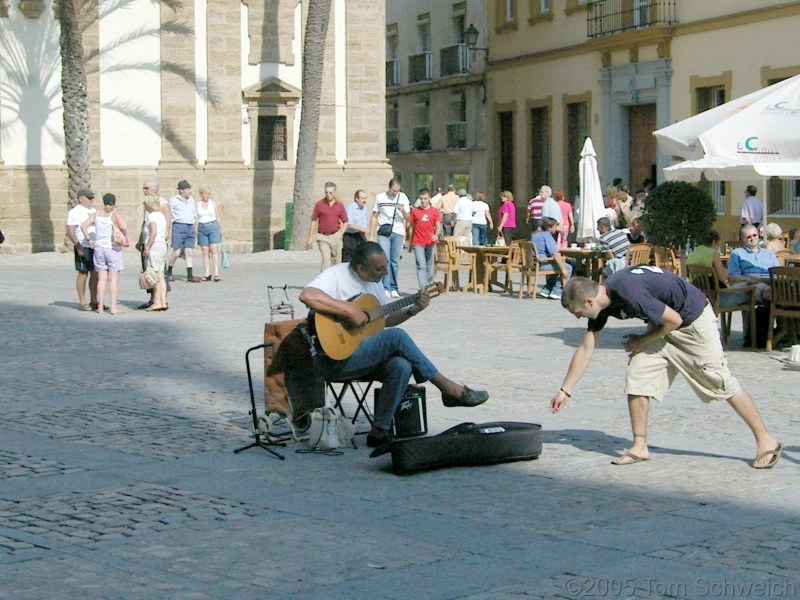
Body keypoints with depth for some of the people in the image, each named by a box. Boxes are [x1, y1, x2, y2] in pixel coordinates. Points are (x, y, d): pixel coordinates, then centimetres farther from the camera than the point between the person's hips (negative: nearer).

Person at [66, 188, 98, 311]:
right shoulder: (75, 212, -8)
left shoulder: (93, 210, 16)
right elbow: (70, 231, -15)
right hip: (83, 248, -7)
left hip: (95, 247, 7)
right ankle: (82, 302, 3)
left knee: (95, 274, 7)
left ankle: (93, 301, 14)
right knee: (83, 273, -3)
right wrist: (78, 246, -21)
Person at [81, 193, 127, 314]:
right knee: (113, 279, 0)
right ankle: (113, 307, -1)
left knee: (101, 279, 8)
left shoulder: (96, 215, 4)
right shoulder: (115, 215, -9)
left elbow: (83, 226, -3)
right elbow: (124, 227, -26)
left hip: (99, 248, 4)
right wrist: (125, 237, -9)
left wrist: (89, 239, 3)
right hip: (113, 249, -4)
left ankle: (100, 307, 8)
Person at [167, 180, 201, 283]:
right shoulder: (173, 200, -1)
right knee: (176, 252, -6)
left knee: (189, 252, 0)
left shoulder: (191, 200, 15)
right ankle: (169, 272, 13)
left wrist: (195, 230, 20)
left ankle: (190, 276, -1)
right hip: (179, 226, -5)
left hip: (190, 227, 5)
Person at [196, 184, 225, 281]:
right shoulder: (197, 204, 8)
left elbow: (218, 218, 8)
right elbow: (195, 218, 10)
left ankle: (216, 273, -14)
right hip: (202, 228, 2)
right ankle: (207, 274, 2)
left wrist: (221, 229, 2)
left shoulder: (214, 203, 6)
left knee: (214, 250, -9)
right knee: (205, 252, 1)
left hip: (213, 227, -2)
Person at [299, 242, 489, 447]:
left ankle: (379, 431, -15)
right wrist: (349, 310, -31)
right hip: (334, 360, -9)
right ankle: (449, 389, -15)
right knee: (396, 336, -25)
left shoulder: (373, 282, 14)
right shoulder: (336, 276, -12)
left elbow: (386, 319, 22)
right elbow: (307, 295, -32)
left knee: (402, 366, -22)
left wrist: (412, 310, 4)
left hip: (366, 354, 9)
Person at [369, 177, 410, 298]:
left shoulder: (403, 198, 8)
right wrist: (371, 235, 5)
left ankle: (394, 288, 14)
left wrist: (403, 211, -12)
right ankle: (385, 288, -12)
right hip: (383, 232, -1)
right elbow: (374, 217, 10)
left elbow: (408, 219, 10)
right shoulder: (380, 197, 5)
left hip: (398, 233, 1)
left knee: (395, 261, 5)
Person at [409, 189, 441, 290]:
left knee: (430, 266, 9)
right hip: (418, 243, -1)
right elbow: (412, 227, 13)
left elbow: (438, 225, -1)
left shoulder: (435, 211, 5)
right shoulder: (415, 211, 7)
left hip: (431, 243, 1)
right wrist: (411, 243, 15)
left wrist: (436, 235, -22)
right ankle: (423, 288, -15)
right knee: (421, 266, -10)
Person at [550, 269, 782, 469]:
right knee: (636, 378, -4)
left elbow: (674, 320, -25)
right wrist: (565, 391, 5)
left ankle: (766, 442, 5)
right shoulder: (602, 301, -6)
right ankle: (640, 447, 3)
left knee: (722, 383, -5)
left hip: (694, 319, -8)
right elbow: (585, 350, 3)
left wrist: (643, 341, -11)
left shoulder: (628, 292, -34)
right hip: (664, 327, 8)